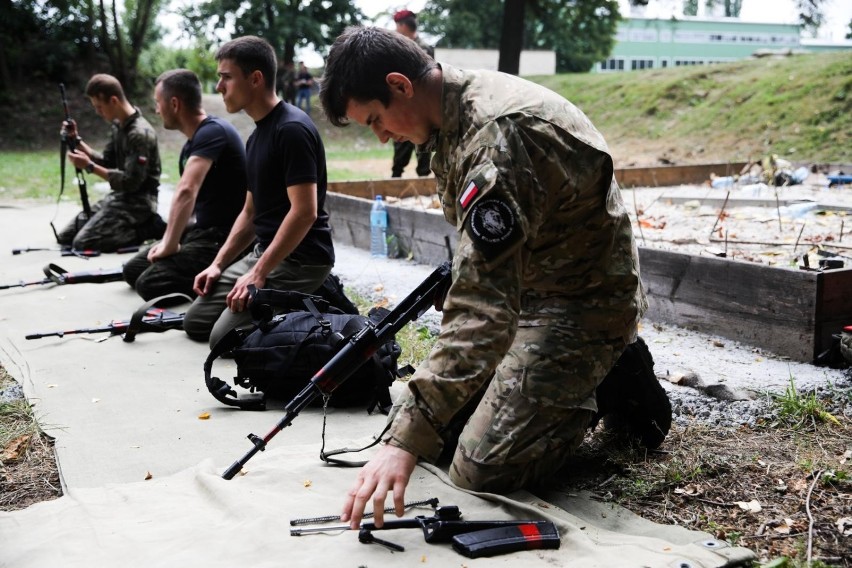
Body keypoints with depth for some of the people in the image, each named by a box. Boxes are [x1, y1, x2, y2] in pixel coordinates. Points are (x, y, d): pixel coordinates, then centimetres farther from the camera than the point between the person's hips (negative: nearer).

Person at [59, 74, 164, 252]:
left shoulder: (140, 134, -20)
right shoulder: (117, 126, 9)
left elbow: (131, 182, -23)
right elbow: (107, 162, 15)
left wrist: (90, 167, -20)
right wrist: (77, 141, 3)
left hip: (137, 202, -10)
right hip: (118, 196, 10)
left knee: (83, 243, -20)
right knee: (65, 237, 8)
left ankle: (149, 228, -7)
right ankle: (142, 224, 9)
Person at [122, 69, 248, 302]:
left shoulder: (212, 132, -19)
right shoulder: (193, 142, 13)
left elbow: (186, 191, -31)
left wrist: (170, 246, -25)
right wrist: (169, 241, 3)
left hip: (223, 238, -10)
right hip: (200, 231, 10)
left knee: (149, 283, -21)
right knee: (132, 270, 11)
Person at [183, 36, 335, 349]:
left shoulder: (292, 129, -17)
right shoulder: (257, 136, 15)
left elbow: (304, 212, -23)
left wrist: (259, 273, -22)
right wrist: (218, 263, 11)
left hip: (299, 260, -10)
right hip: (265, 252, 10)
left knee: (225, 337, -18)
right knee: (195, 322, 9)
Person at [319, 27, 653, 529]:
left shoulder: (495, 137, -30)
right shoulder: (462, 103, 1)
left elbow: (484, 308, -38)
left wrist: (407, 440, -40)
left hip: (581, 302, -9)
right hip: (524, 285, 9)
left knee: (481, 469, -14)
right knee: (442, 426, 6)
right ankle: (582, 373, 19)